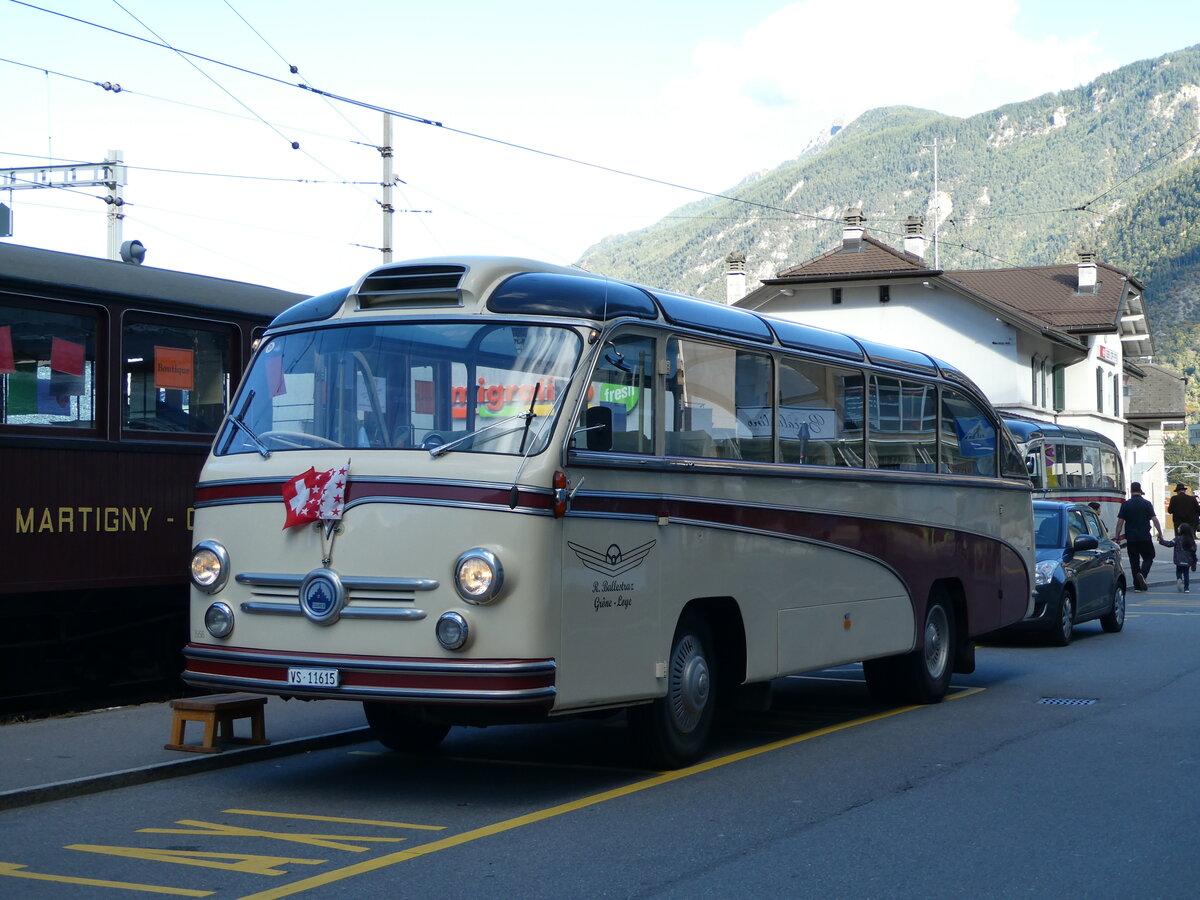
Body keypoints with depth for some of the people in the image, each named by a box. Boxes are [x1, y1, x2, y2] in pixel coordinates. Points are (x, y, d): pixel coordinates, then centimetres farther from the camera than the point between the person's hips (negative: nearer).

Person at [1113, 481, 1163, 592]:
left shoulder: (1125, 504, -1)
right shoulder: (1147, 503, -2)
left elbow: (1120, 522, -2)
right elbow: (1154, 519, -5)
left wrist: (1117, 536, 3)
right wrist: (1160, 533, 1)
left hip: (1131, 538, 1)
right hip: (1145, 537, -1)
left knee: (1134, 561, 7)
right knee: (1148, 558, 12)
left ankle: (1137, 585, 6)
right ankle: (1142, 574, -15)